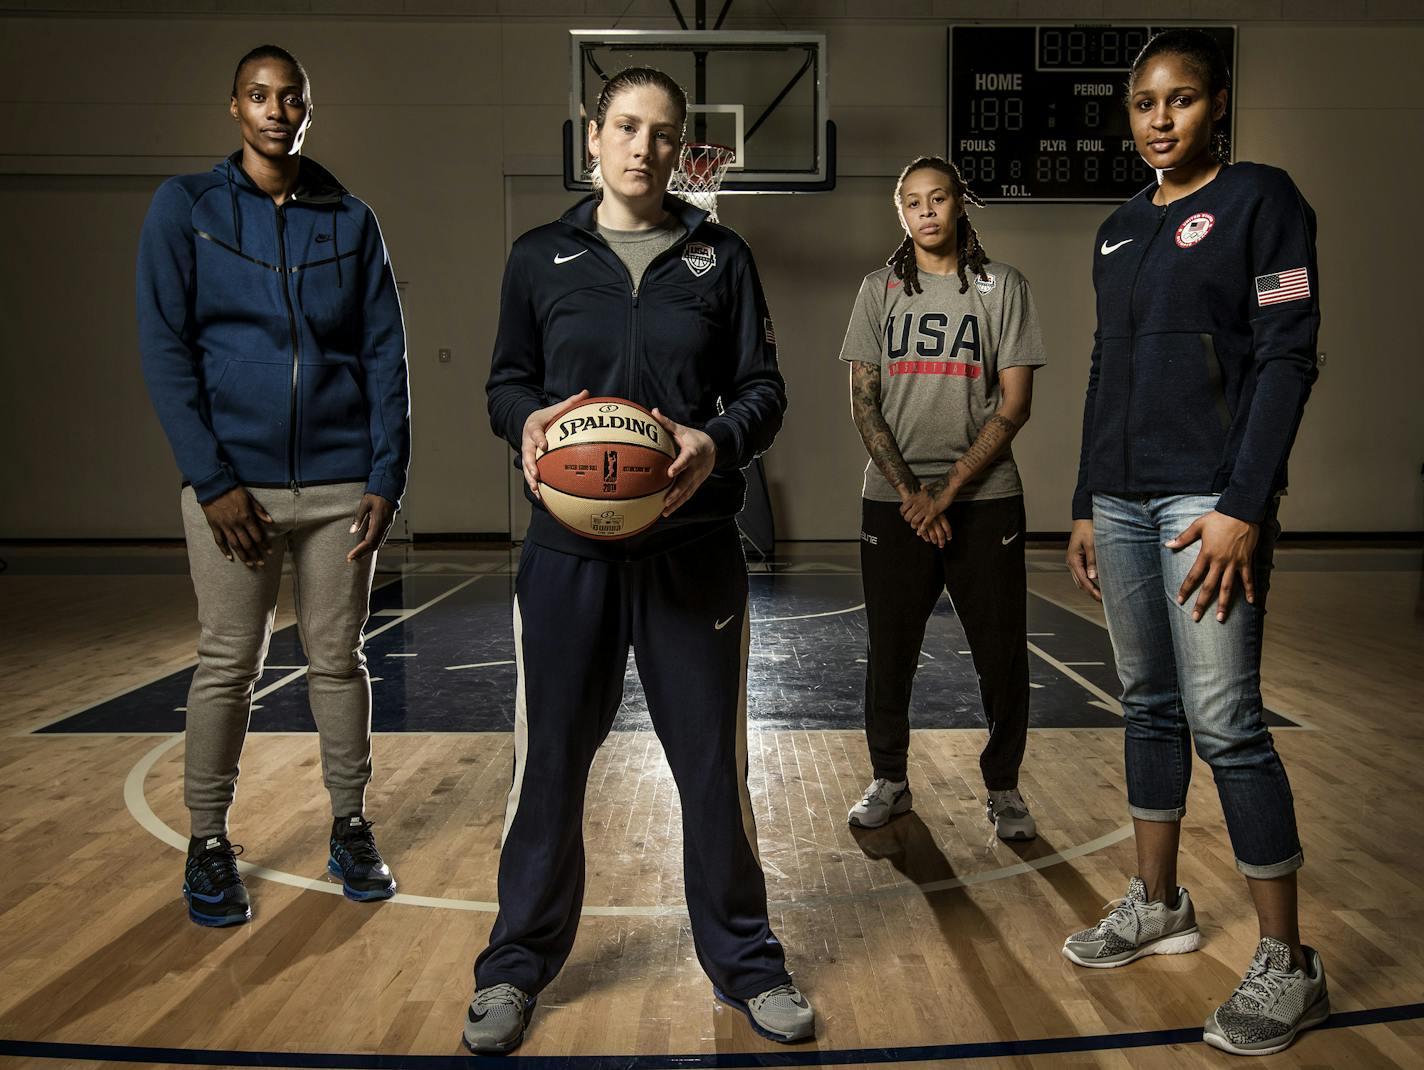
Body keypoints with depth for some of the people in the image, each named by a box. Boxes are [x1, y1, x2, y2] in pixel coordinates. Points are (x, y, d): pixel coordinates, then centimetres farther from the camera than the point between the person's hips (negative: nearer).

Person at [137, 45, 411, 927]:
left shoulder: (351, 220, 9)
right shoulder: (185, 207, 4)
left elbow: (386, 354, 6)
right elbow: (165, 349, -2)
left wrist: (387, 478, -3)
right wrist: (211, 480, -11)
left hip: (340, 483, 2)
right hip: (233, 480, -1)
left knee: (339, 659, 9)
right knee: (228, 665, 5)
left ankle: (351, 829, 23)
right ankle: (209, 843, 20)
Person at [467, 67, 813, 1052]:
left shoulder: (721, 257, 7)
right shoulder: (541, 257, 9)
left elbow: (765, 390, 7)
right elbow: (507, 380, 13)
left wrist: (719, 442, -14)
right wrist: (526, 424, -10)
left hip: (695, 548, 0)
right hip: (569, 546, 1)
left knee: (713, 763, 7)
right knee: (549, 761, 6)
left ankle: (745, 960, 26)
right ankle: (519, 962, 26)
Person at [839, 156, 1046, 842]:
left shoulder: (1002, 287, 4)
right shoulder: (881, 290, 8)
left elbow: (1014, 404, -2)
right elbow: (863, 402, 4)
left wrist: (948, 491, -10)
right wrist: (909, 491, -8)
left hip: (985, 497, -1)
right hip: (894, 500, 1)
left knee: (1002, 651, 2)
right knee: (889, 649, 6)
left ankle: (1002, 788, 19)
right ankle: (889, 781, 23)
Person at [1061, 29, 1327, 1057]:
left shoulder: (1260, 200, -1)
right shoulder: (1119, 231, 17)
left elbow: (1287, 358, -9)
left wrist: (1243, 507, -17)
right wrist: (1086, 505, 15)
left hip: (1210, 499, -6)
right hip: (1122, 500, 6)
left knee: (1224, 722, -8)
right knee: (1149, 704, 12)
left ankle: (1288, 964, 5)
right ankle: (1159, 904, 25)